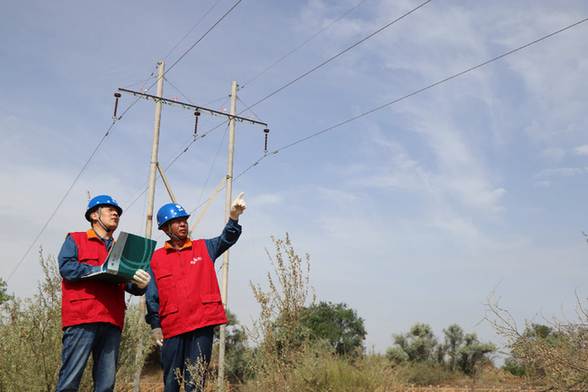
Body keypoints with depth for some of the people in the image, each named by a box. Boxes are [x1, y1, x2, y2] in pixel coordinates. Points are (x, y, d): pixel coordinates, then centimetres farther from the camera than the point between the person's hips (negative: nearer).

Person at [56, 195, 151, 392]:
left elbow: (131, 286, 15)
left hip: (112, 322, 5)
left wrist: (141, 284, -8)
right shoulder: (75, 240, 13)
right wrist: (100, 270, -13)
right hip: (82, 319, -5)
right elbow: (66, 267, -5)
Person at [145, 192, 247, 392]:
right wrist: (155, 325, 3)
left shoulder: (204, 248, 11)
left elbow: (227, 239, -7)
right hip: (172, 326, 1)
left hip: (202, 323, -1)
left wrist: (234, 217, -25)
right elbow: (152, 297, 10)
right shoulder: (157, 258, 11)